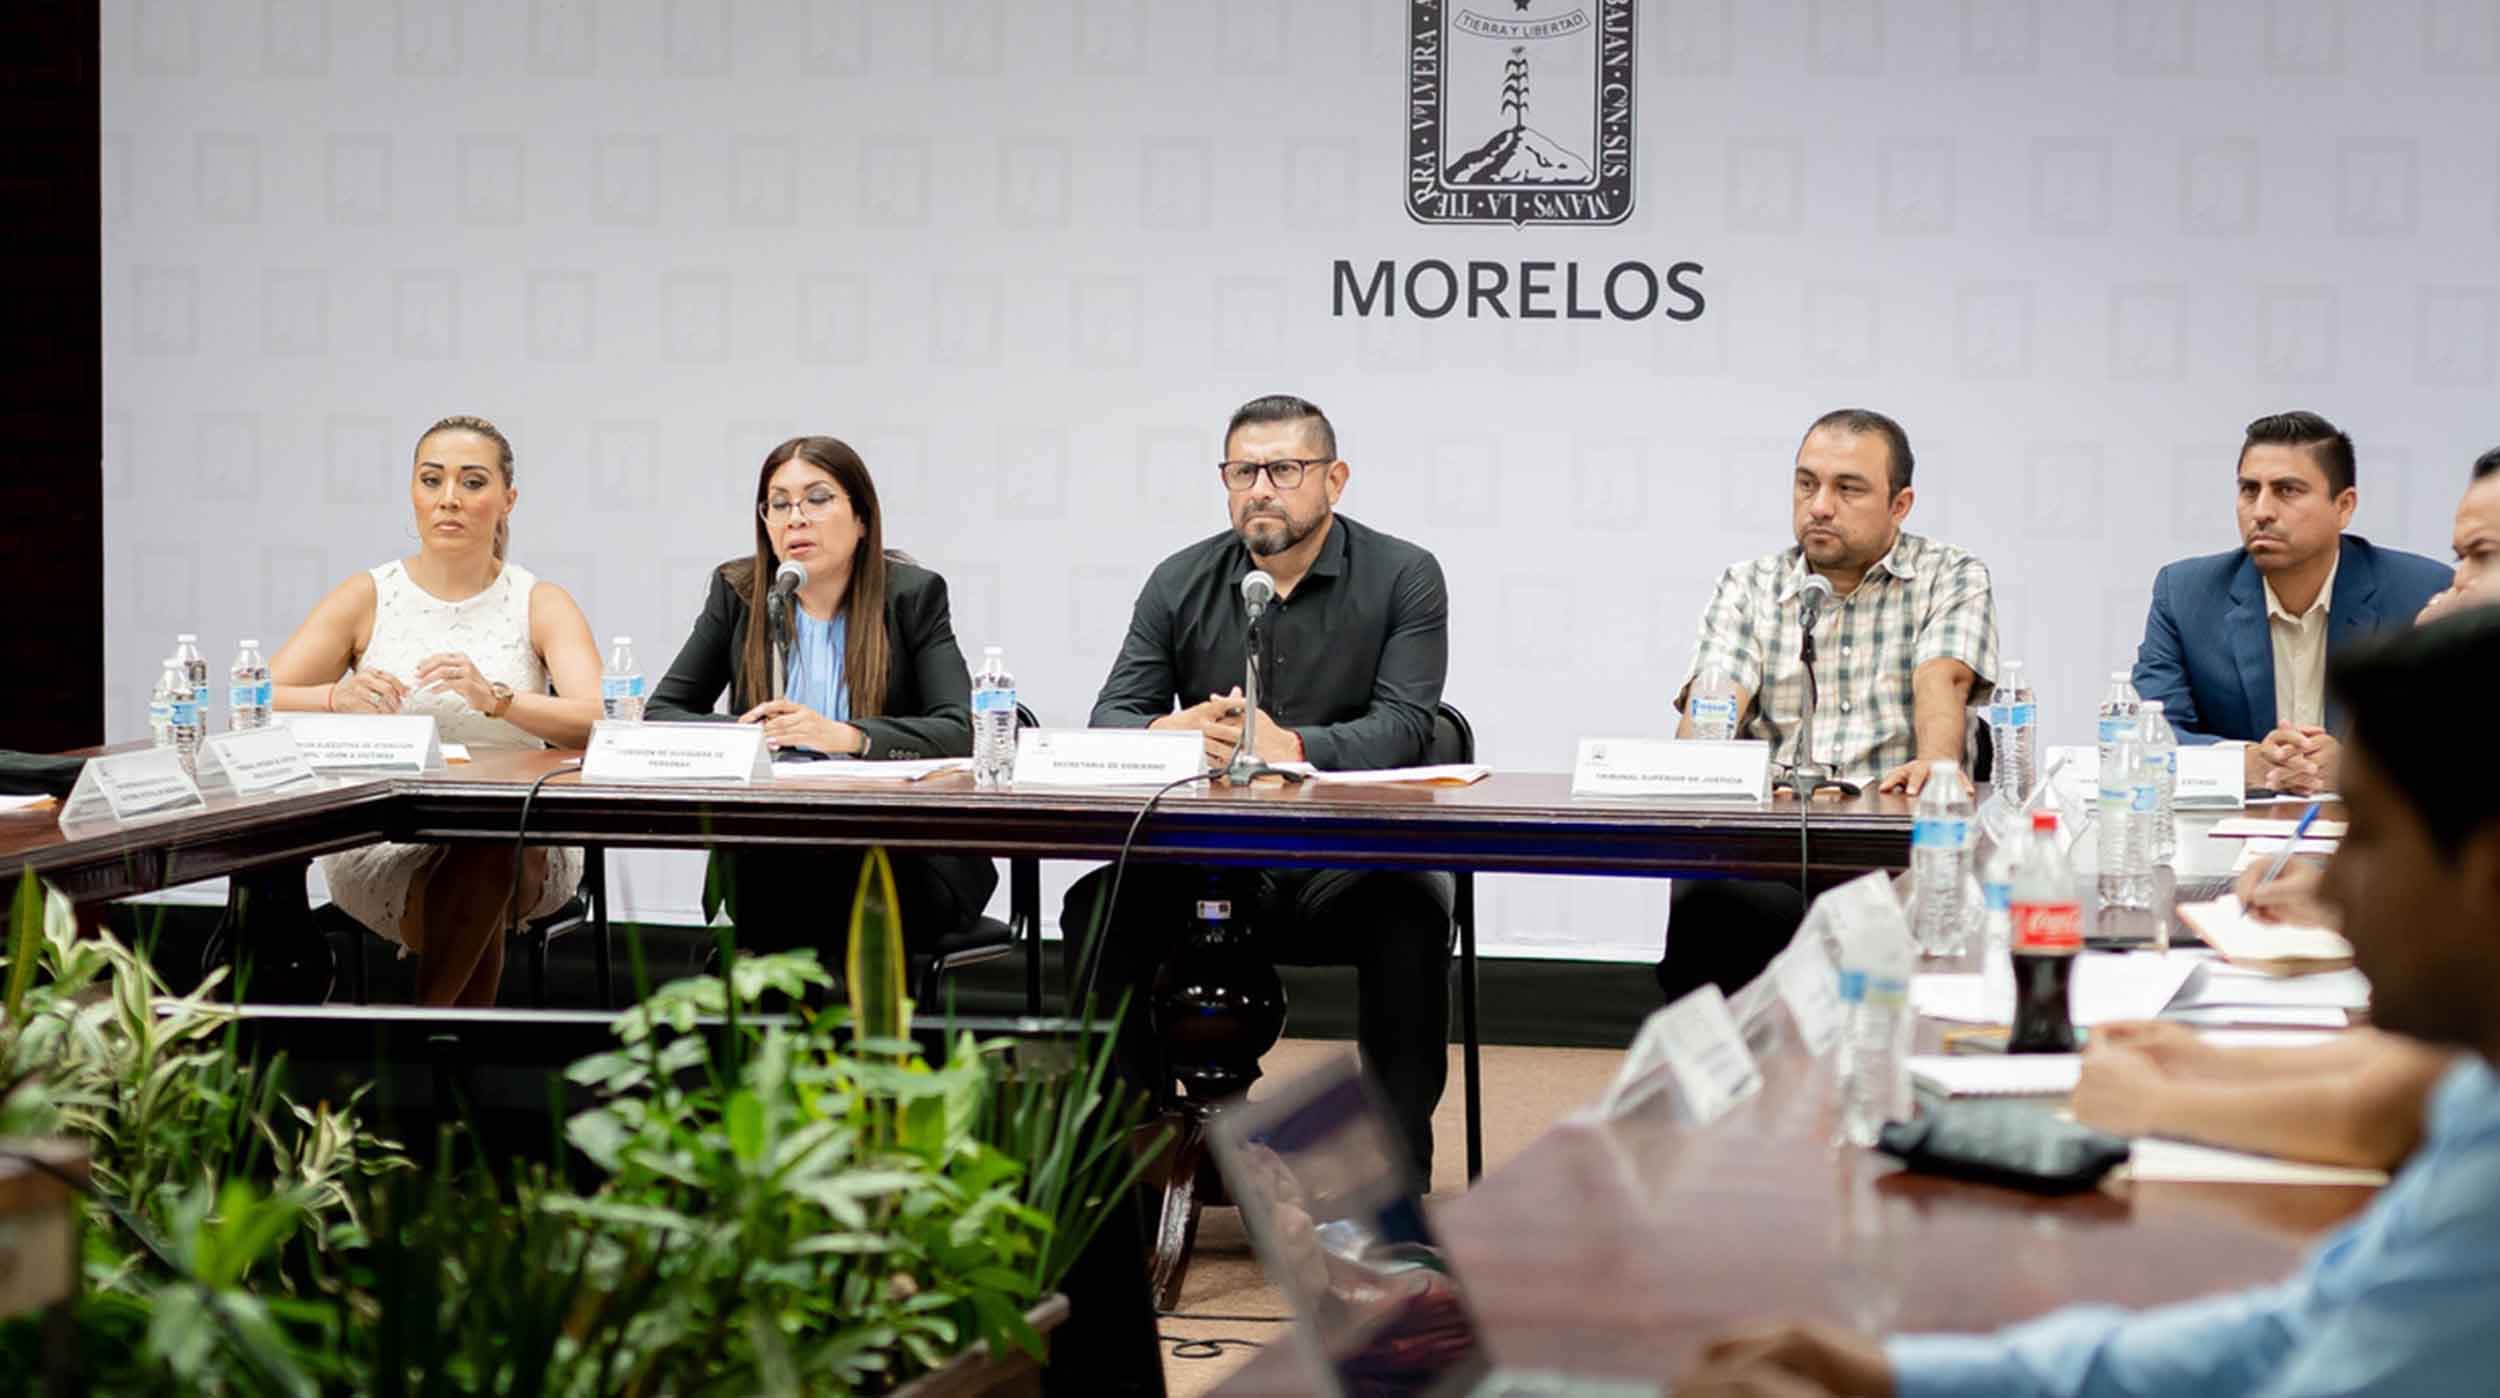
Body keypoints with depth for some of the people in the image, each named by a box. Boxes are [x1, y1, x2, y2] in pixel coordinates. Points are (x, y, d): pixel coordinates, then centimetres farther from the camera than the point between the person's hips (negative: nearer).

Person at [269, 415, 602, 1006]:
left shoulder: (542, 604, 5)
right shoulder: (366, 598, 7)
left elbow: (599, 728, -12)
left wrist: (497, 700, -31)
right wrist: (338, 698, -26)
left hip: (523, 850, 1)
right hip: (383, 850, -1)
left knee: (488, 850, -35)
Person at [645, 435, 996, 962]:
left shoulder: (913, 595, 0)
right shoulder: (737, 592, 6)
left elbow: (957, 731, -11)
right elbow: (662, 713, 6)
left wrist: (847, 736, -27)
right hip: (764, 848, 2)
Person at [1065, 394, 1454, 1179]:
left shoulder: (1403, 577, 0)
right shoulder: (1181, 583, 11)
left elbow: (1405, 725, -13)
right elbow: (1111, 716, 5)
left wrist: (1292, 747, -32)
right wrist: (1169, 732, -21)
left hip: (1348, 861, -3)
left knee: (1412, 908, -34)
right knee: (1097, 905, -22)